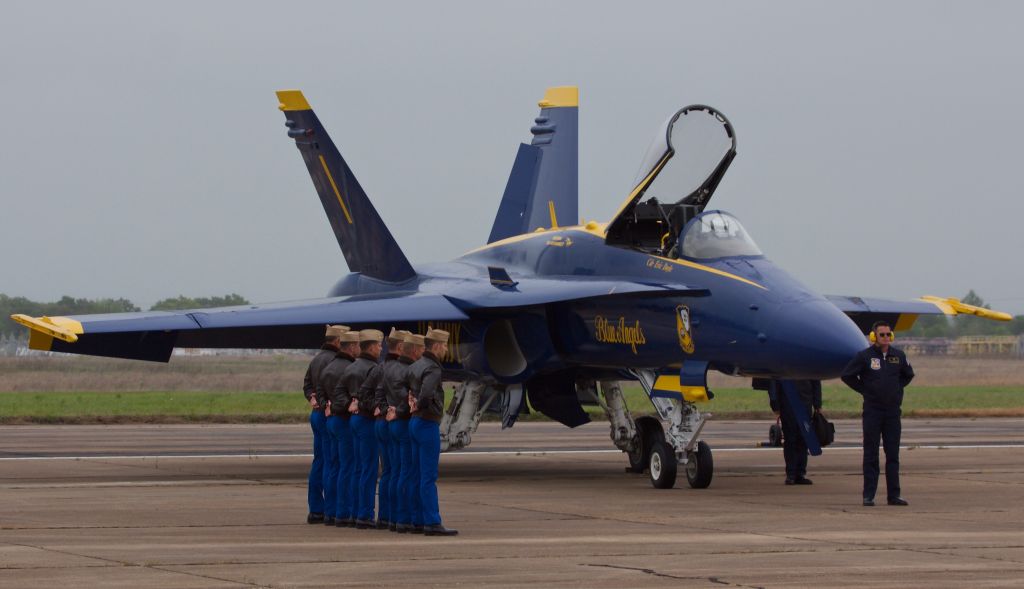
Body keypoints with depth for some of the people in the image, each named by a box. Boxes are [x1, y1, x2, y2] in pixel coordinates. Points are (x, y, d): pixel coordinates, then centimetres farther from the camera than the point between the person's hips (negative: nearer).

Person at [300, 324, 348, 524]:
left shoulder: (317, 358, 15)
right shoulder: (332, 360, -15)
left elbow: (307, 384, 16)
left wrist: (313, 398, 3)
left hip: (317, 413, 10)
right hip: (330, 416, -10)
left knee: (319, 462, 12)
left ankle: (316, 510, 14)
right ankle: (332, 510, -6)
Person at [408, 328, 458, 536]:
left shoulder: (415, 366, 12)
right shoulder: (432, 369, -17)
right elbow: (427, 394, -31)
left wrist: (411, 400, 4)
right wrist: (419, 407, -12)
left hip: (415, 423, 9)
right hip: (428, 424, -9)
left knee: (420, 475, 13)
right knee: (429, 477, -8)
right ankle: (432, 523, -8)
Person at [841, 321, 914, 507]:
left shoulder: (898, 356, 7)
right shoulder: (864, 356, -5)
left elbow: (908, 374, 24)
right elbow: (847, 375, 1)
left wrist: (897, 388, 11)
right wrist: (864, 390, -1)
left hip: (893, 411, 3)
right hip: (872, 410, -3)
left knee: (893, 455, 4)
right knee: (871, 455, -1)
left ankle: (893, 495, 8)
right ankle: (868, 496, 2)